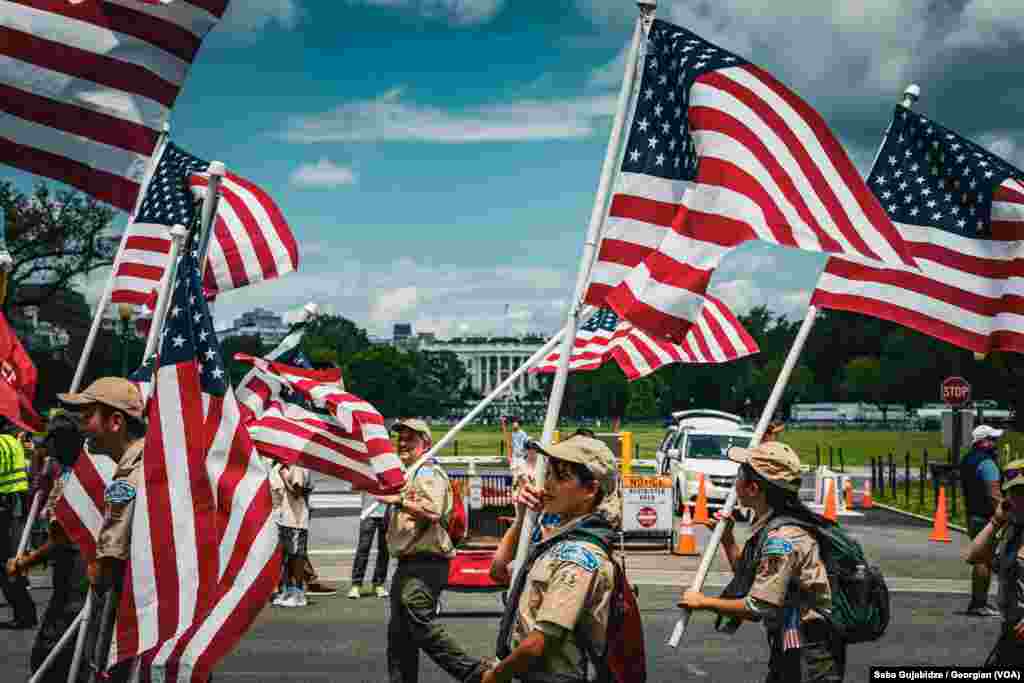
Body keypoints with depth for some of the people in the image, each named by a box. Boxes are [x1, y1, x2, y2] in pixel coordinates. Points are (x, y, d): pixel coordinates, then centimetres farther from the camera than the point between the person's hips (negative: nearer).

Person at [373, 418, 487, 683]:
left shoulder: (430, 473, -9)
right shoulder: (407, 474, 23)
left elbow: (432, 511, -26)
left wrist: (398, 500, -19)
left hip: (426, 563, -11)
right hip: (407, 563, 11)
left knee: (418, 618, -23)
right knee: (399, 631, 12)